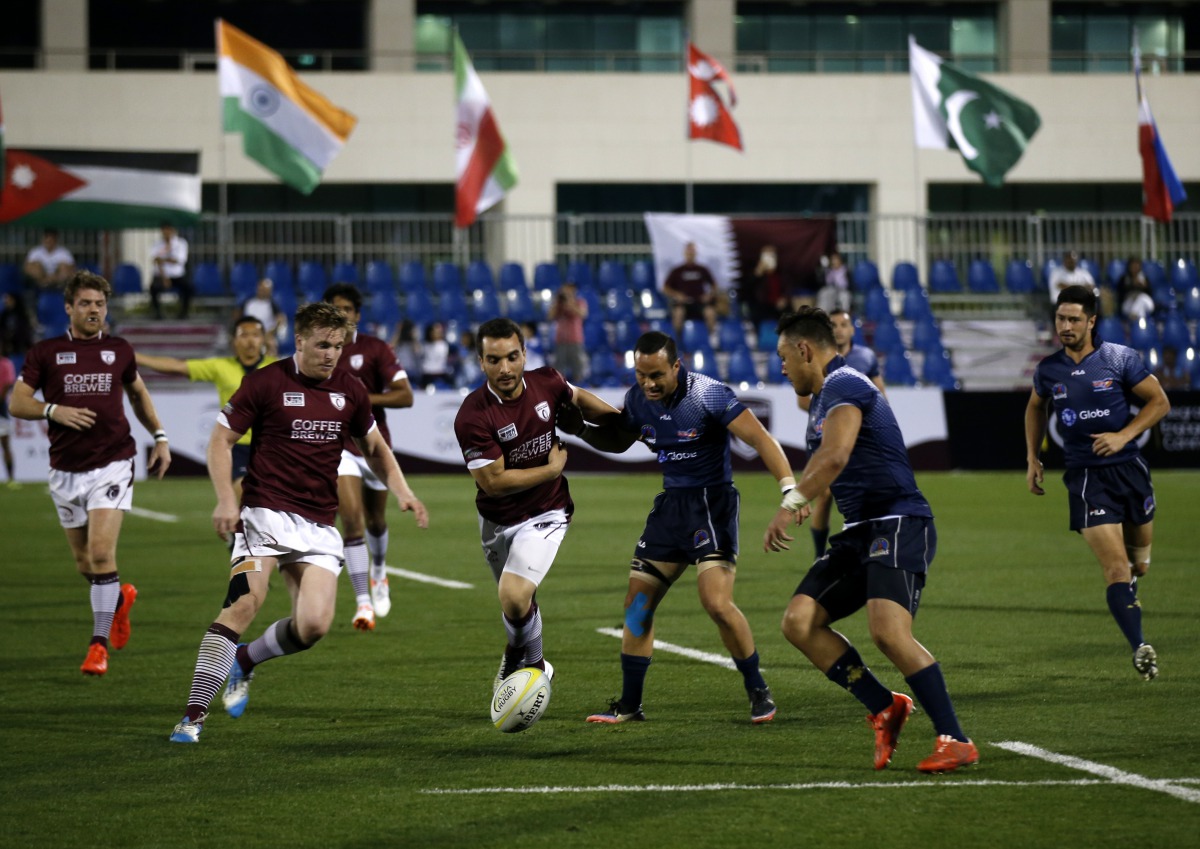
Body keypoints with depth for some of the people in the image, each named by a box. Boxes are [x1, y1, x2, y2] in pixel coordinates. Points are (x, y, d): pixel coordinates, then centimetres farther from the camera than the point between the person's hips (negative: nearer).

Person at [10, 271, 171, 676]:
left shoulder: (119, 351, 7)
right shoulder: (45, 352, 1)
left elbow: (138, 394, 24)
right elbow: (17, 402, -1)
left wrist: (160, 437, 16)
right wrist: (53, 410, -18)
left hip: (112, 463, -1)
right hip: (66, 470, 1)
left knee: (101, 552, -16)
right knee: (84, 562, 11)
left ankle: (99, 644, -10)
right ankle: (120, 597, 43)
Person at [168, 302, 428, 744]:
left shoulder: (350, 391, 8)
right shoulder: (265, 383, -5)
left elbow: (374, 447, 22)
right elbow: (221, 439, -1)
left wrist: (402, 492, 6)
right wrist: (226, 498, -15)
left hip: (319, 525, 4)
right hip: (266, 513, -4)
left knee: (314, 624, -11)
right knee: (242, 605, -21)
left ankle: (245, 660, 20)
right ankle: (194, 714, -19)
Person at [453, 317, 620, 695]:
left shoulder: (546, 383, -13)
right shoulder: (472, 417, -24)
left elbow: (578, 397, 12)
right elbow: (494, 480, -21)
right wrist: (553, 468, -14)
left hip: (545, 514, 0)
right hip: (496, 519, 0)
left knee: (514, 597, -23)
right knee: (519, 603, 21)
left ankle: (522, 658, 6)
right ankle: (534, 665, 50)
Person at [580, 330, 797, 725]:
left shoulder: (708, 395, -18)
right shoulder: (638, 399, 2)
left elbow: (760, 438, -22)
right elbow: (618, 440, 22)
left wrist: (788, 485, -35)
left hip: (712, 503, -7)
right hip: (670, 503, 7)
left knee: (716, 602, -20)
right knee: (637, 603, 4)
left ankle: (759, 692, -1)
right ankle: (629, 705, 17)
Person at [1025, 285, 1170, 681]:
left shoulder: (1121, 359, -5)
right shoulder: (1048, 370, 3)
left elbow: (1159, 402, 0)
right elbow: (1036, 408, 23)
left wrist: (1123, 436, -12)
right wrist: (1032, 458, 16)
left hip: (1128, 467, 1)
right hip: (1085, 475, -1)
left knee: (1139, 564, 15)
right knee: (1116, 566, -16)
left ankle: (1130, 582, 53)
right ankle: (1139, 648, -20)